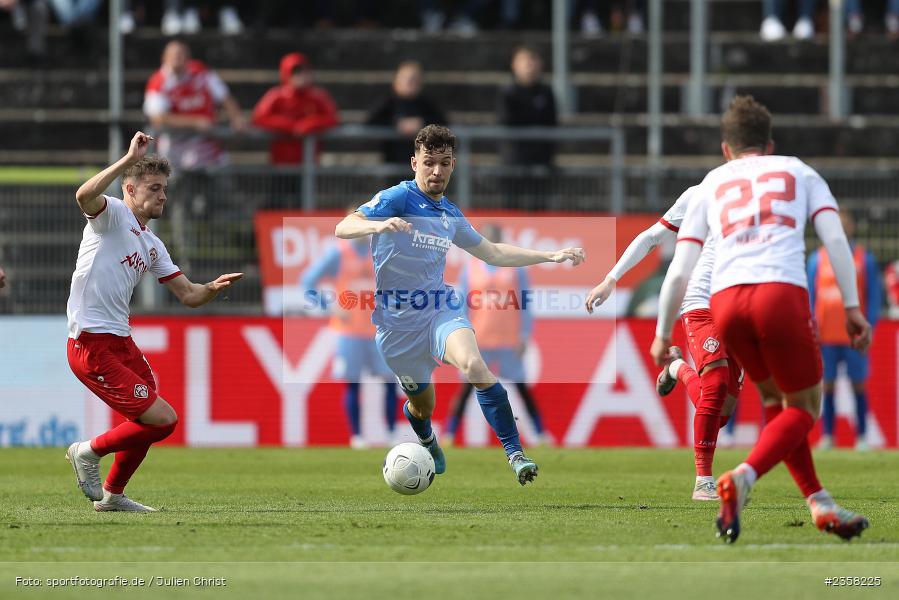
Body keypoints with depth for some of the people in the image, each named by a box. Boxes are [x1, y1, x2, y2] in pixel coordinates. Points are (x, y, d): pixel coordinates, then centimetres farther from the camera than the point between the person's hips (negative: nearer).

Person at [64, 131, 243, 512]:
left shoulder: (152, 245, 19)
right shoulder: (112, 214, -6)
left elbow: (189, 295, 20)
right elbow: (84, 195, -30)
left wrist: (213, 288, -2)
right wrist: (129, 159, -33)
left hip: (121, 341, 9)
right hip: (91, 344, -9)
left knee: (147, 424, 19)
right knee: (162, 419, -13)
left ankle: (112, 494, 37)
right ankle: (89, 452, 6)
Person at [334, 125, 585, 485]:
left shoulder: (450, 215, 11)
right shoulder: (397, 198, -9)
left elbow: (493, 253, 25)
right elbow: (343, 228, -22)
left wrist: (551, 256, 19)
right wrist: (380, 225, -43)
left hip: (441, 312, 3)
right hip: (397, 325, -3)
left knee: (474, 365, -29)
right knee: (423, 405, 10)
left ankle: (515, 452, -27)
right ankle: (428, 443, 49)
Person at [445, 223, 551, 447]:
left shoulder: (515, 266, 4)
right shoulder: (471, 266, 5)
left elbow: (525, 303, 5)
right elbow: (462, 302, 5)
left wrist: (524, 336, -1)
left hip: (509, 338, 0)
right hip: (478, 338, 0)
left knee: (522, 386, 3)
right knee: (467, 386, -4)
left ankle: (541, 432, 9)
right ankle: (449, 433, 1)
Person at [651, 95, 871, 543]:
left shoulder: (711, 184, 25)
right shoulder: (798, 172, 23)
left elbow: (679, 271, 18)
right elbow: (835, 239, 7)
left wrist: (662, 335, 26)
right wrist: (852, 308, 5)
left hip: (725, 300, 3)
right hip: (781, 291, -3)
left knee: (774, 398, 24)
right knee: (804, 406, 9)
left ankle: (819, 503, 19)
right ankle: (742, 478, -16)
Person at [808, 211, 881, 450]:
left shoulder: (865, 258, 7)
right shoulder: (817, 259, 9)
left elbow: (874, 295, 7)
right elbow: (809, 294, 11)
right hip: (826, 336, 1)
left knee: (858, 385, 0)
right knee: (827, 385, 0)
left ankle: (862, 437, 5)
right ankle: (827, 436, 5)